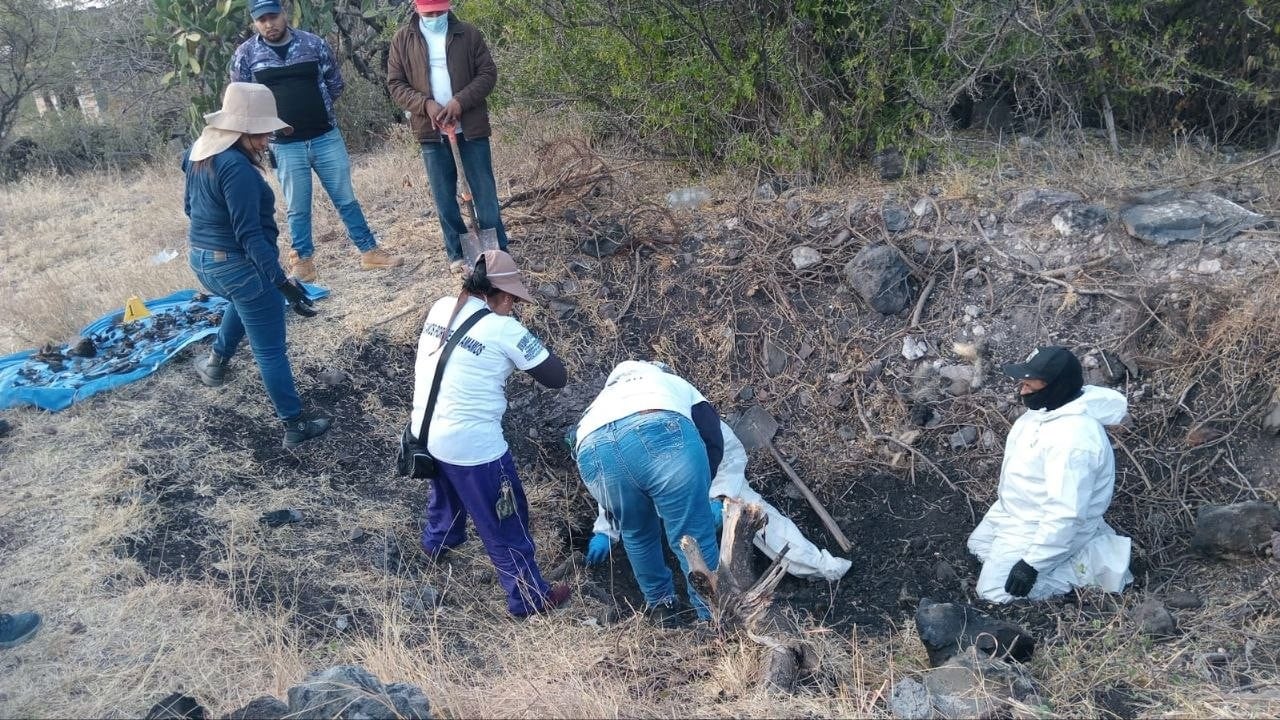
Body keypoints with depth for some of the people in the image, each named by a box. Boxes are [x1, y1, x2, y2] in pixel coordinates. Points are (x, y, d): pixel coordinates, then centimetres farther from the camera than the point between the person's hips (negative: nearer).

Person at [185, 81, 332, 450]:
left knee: (244, 301, 41)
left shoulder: (200, 152, 2)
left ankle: (216, 362, 45)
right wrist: (283, 282, -28)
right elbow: (250, 235, -28)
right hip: (239, 266, -9)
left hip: (202, 260, 9)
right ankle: (295, 426, 14)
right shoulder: (237, 168, -27)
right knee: (271, 352, 4)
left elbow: (189, 205, 16)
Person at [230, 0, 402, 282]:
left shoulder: (314, 43, 0)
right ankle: (303, 263, 19)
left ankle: (370, 252, 19)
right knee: (297, 209, 7)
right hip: (285, 145, -1)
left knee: (346, 199, 9)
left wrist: (317, 110, 8)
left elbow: (335, 84, 10)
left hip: (326, 137, 1)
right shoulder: (246, 54, -1)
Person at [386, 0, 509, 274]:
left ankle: (498, 251, 12)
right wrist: (426, 104, -15)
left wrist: (460, 101, -16)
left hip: (471, 128, -1)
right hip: (431, 131, 1)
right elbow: (395, 83, 2)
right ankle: (457, 253, 18)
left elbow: (488, 73, -2)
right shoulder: (403, 39, 3)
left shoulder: (468, 33, 1)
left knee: (485, 191, 3)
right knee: (444, 196, 6)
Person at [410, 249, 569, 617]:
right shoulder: (504, 329, -17)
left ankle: (437, 540, 63)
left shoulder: (441, 308, 0)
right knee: (505, 523, 10)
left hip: (425, 431, 7)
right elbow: (557, 377, -10)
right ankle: (529, 596, 23)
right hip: (472, 444, -7)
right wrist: (527, 341, 5)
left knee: (446, 487, 37)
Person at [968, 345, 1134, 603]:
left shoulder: (1072, 439, -36)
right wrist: (1004, 495, 26)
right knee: (978, 545, 24)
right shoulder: (1049, 406, -6)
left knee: (994, 590, -9)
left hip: (1047, 525, -9)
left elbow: (1066, 514, -34)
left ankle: (1087, 564, 0)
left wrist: (1032, 563, -29)